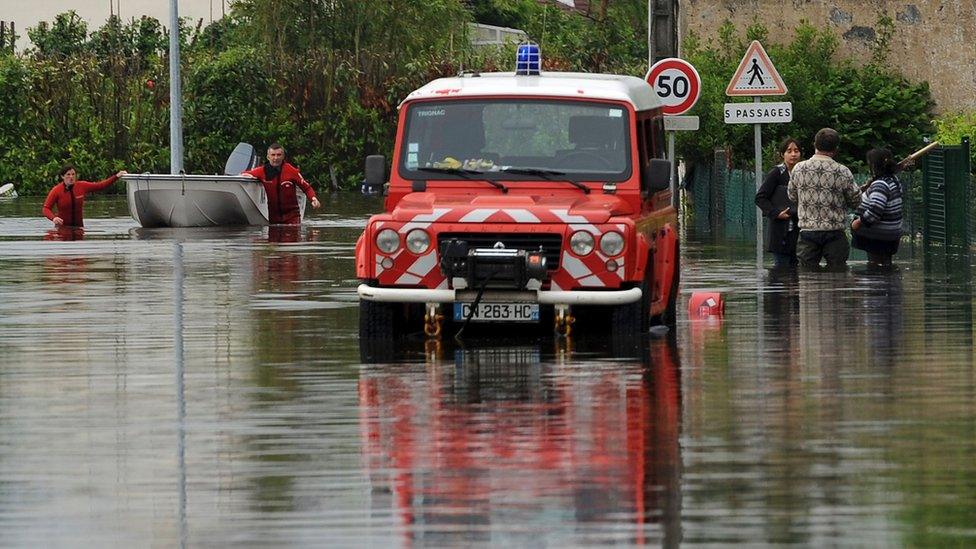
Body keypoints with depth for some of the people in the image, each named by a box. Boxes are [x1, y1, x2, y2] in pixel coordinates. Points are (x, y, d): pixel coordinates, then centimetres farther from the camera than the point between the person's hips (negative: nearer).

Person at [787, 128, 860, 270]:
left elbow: (792, 196, 13)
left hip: (807, 230, 2)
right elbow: (856, 201, 2)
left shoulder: (798, 169, -1)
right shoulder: (843, 172, -8)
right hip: (834, 232, -2)